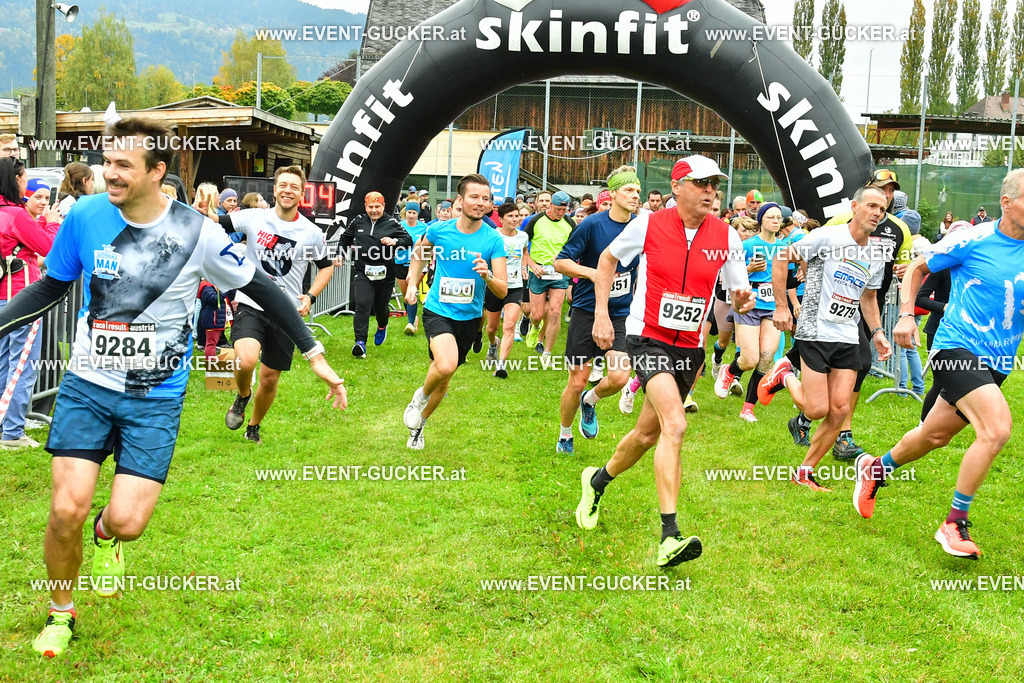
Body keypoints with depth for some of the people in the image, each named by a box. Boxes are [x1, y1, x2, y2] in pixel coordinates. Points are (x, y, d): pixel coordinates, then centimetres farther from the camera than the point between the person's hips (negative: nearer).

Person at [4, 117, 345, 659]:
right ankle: (60, 613, 22)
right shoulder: (85, 216, -6)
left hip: (156, 400, -1)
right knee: (66, 511, -8)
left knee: (127, 521, -11)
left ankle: (107, 536, 30)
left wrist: (315, 355, 0)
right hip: (86, 386, 1)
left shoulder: (197, 233, -11)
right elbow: (51, 287, 11)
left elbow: (262, 289, 0)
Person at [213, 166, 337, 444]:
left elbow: (326, 266, 13)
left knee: (270, 378, 9)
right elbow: (216, 223, -3)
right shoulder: (253, 218, -4)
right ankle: (242, 396, 7)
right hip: (251, 305, -2)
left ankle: (254, 427, 38)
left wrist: (310, 296, 0)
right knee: (246, 360, -29)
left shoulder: (312, 233, -1)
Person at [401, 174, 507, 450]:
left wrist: (487, 275, -34)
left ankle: (418, 423, 41)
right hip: (438, 310, -2)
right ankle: (421, 395, 4)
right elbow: (419, 251, 17)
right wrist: (412, 282, 10)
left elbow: (502, 292, -15)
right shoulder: (439, 230, -8)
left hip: (469, 316, 2)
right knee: (446, 365, -29)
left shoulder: (493, 240, -10)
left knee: (443, 381, 15)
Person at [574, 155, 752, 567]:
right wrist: (601, 313, 2)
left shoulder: (727, 238, -1)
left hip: (690, 347, 5)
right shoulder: (648, 225, -7)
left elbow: (739, 294, 7)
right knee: (675, 426, -23)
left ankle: (597, 481, 44)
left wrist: (743, 301, -18)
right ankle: (670, 536, -24)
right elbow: (608, 258, 9)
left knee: (648, 433, 14)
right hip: (647, 338, -4)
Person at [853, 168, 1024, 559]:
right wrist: (906, 315, -6)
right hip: (957, 347, -6)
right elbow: (918, 268, 5)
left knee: (935, 436, 16)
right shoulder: (973, 240, -8)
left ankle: (876, 469, 44)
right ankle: (955, 523, -11)